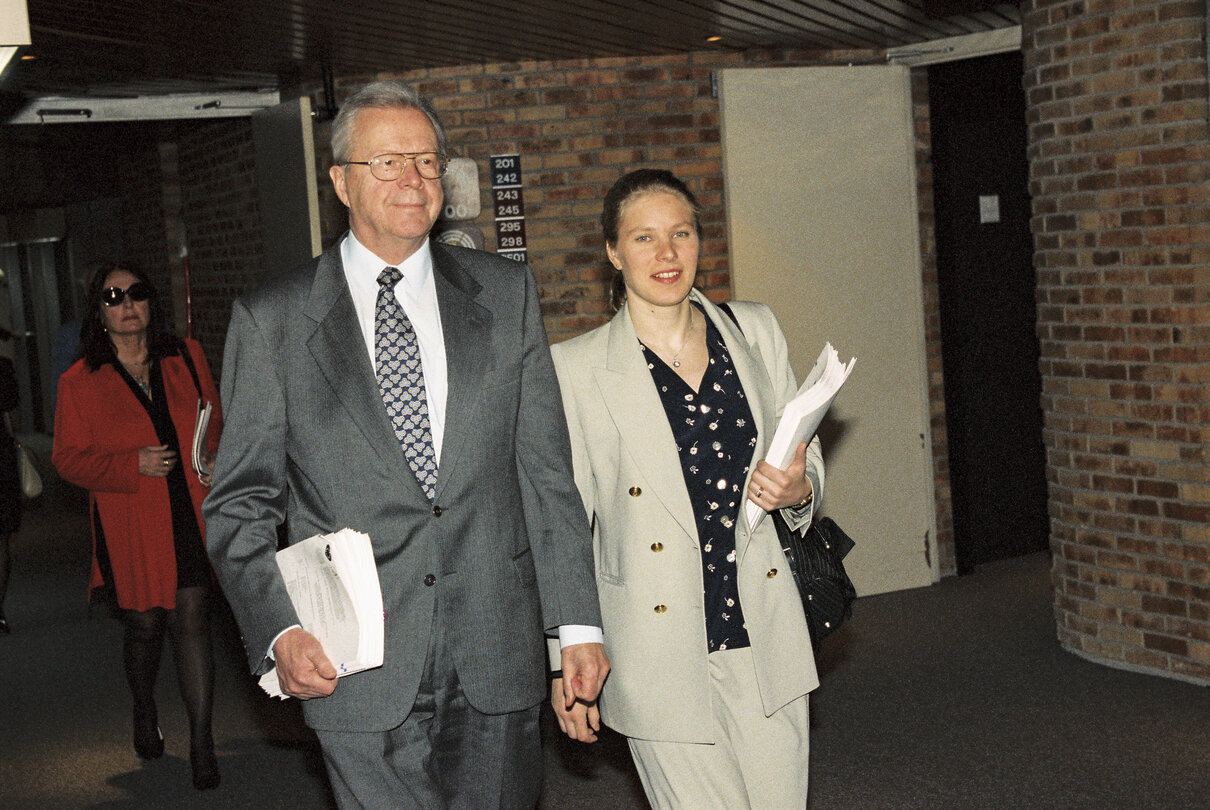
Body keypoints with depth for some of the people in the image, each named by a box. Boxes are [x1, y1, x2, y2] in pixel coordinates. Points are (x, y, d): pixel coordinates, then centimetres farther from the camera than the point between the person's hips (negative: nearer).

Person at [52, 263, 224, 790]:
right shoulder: (79, 383, -2)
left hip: (189, 515, 1)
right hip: (130, 526, -1)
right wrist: (134, 464, -16)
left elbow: (214, 423, 16)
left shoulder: (185, 358, 7)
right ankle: (145, 715, 41)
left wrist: (216, 460, -3)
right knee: (144, 624, 12)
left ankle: (201, 745, 0)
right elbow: (68, 459, -2)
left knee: (190, 619, -5)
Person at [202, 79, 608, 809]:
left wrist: (578, 622, 1)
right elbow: (241, 502, 3)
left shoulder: (506, 293, 7)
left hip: (498, 659, 2)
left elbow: (547, 470, 6)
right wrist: (279, 632, -12)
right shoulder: (271, 322, 1)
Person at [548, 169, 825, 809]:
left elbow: (808, 460, 16)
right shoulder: (575, 368, -5)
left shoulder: (754, 332, 6)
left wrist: (798, 491, -8)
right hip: (660, 652, -3)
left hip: (764, 635, 4)